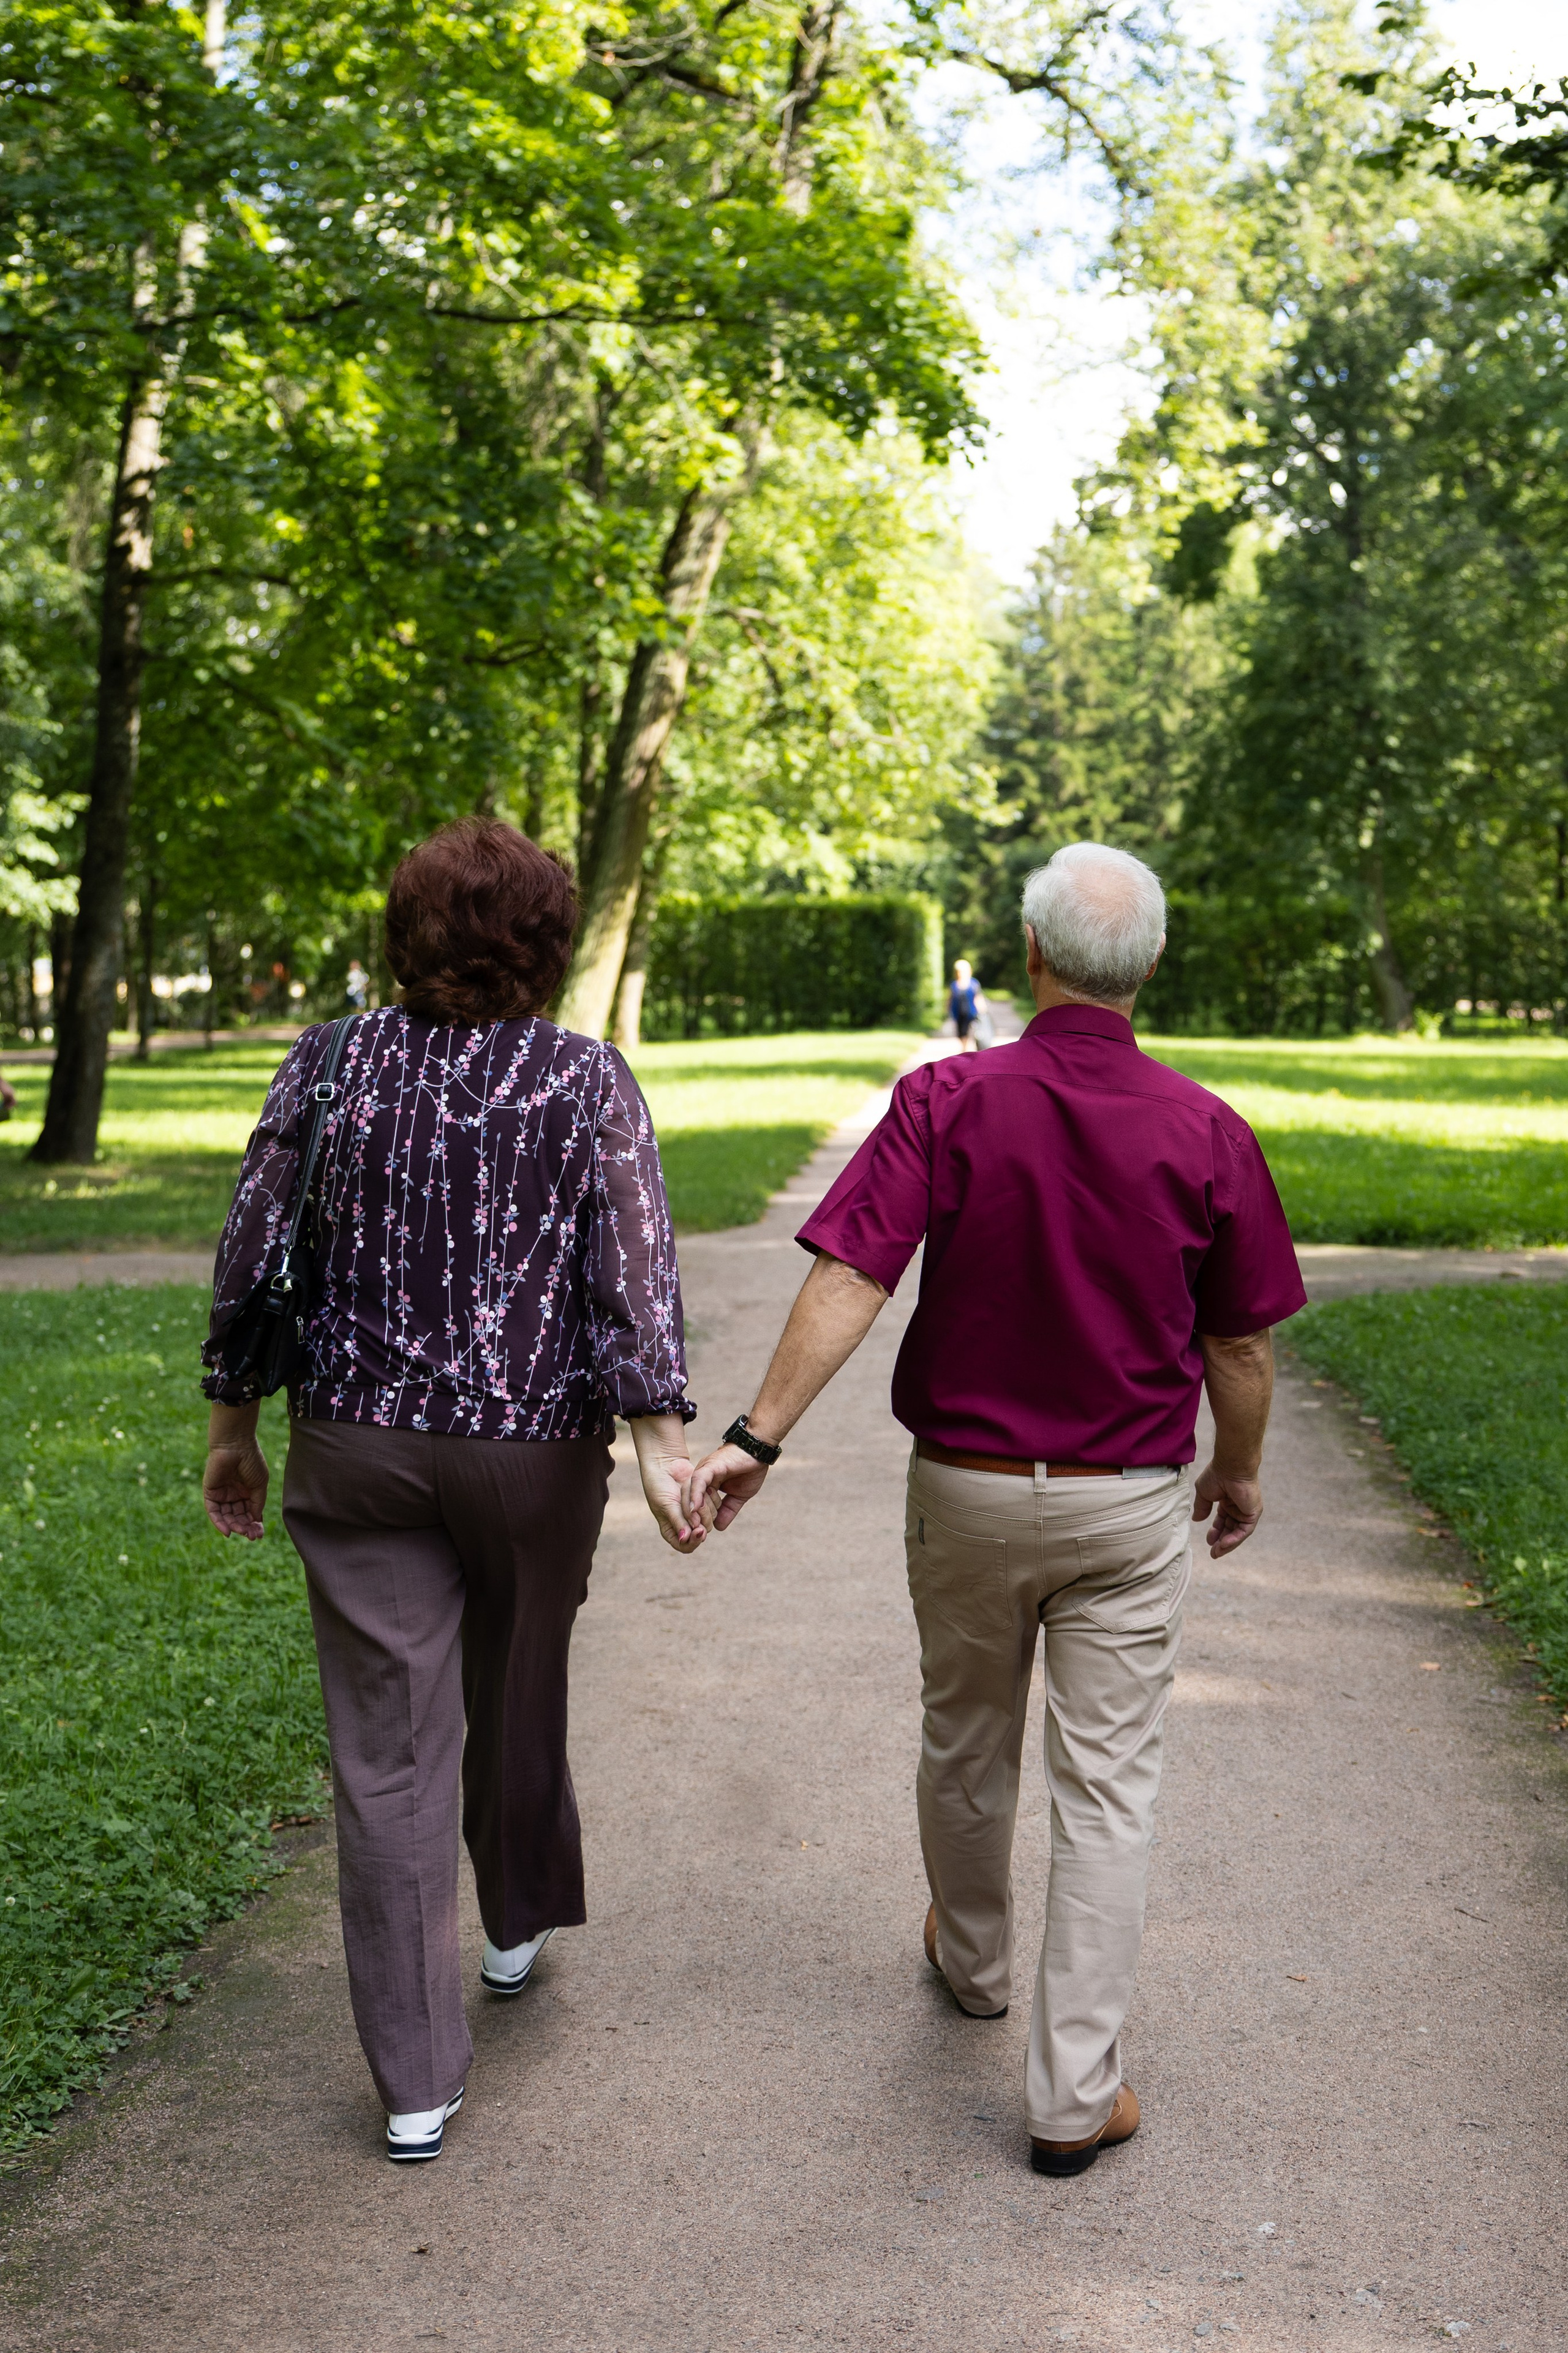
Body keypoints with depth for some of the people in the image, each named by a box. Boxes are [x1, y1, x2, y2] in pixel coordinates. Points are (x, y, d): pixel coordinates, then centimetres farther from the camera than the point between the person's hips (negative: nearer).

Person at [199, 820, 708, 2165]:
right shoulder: (589, 1081, -7)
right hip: (537, 1448, 0)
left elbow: (250, 1259, 1)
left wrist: (233, 1430, 10)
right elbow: (634, 1269, -16)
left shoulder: (327, 1067, -1)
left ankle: (418, 2083, 10)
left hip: (358, 1448, 1)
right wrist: (662, 1439, -18)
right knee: (519, 1695, 24)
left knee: (389, 1753, 6)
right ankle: (519, 1924, 48)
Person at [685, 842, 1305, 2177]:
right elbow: (1241, 1344, -2)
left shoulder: (946, 1103, -13)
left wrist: (757, 1437, -20)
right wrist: (1240, 1468, 15)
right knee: (1107, 1788, 6)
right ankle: (1075, 2093, 9)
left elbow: (849, 1282, -20)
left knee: (966, 1746, 22)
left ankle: (974, 1963, 45)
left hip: (968, 1489, 1)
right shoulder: (1204, 1132, -10)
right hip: (1130, 1507, -1)